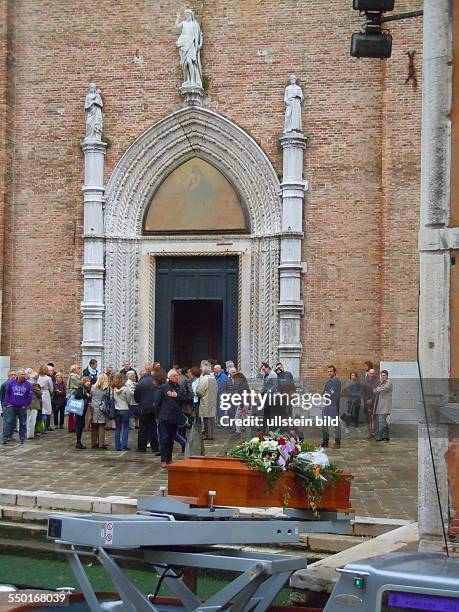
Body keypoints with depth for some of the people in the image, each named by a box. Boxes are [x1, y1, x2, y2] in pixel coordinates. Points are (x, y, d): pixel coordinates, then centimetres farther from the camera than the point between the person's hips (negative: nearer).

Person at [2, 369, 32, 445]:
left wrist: (25, 405, -4)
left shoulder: (27, 384, 0)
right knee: (8, 422, -6)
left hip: (22, 407, 1)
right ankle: (5, 438, -5)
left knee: (23, 423, 9)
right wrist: (8, 403, -3)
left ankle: (22, 438, 19)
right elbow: (7, 394, 5)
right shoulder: (11, 383, 0)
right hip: (11, 407, -1)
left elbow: (29, 396, 3)